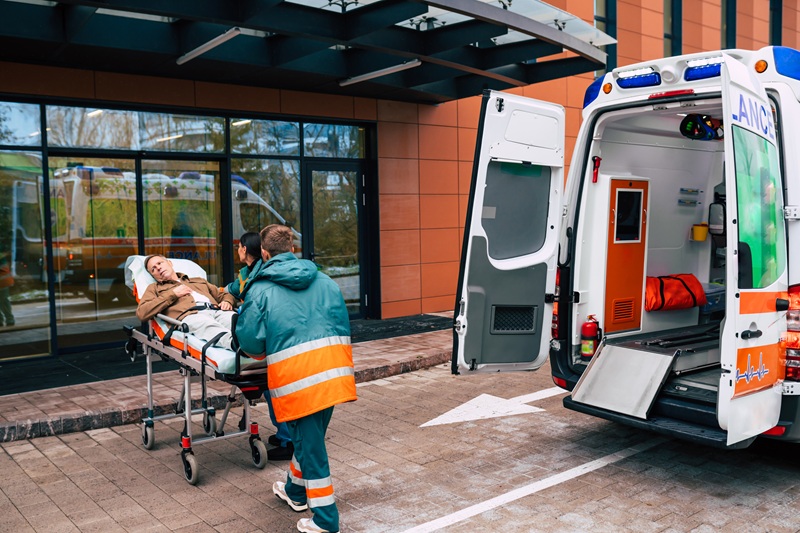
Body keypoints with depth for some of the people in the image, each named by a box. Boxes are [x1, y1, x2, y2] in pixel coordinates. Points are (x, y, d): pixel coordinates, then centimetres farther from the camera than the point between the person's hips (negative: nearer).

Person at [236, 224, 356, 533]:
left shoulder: (261, 289, 1)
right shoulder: (324, 281, 16)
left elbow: (250, 341, -1)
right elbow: (343, 324, 18)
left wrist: (269, 349, 19)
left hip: (295, 370, -5)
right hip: (334, 367, 6)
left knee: (309, 441, 4)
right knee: (310, 435, 23)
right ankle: (295, 491, 44)